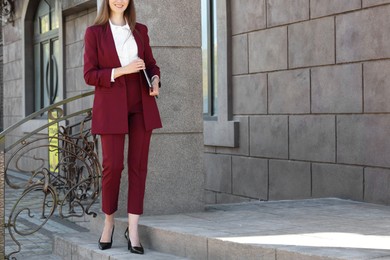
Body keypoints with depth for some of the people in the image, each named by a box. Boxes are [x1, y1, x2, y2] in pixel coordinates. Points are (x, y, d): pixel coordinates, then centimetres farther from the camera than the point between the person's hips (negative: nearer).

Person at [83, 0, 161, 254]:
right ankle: (109, 221, 17)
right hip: (111, 107, -3)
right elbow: (90, 75, -4)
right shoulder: (94, 32, 0)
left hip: (141, 105, 3)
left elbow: (151, 64, 17)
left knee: (138, 165, 0)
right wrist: (122, 70, -18)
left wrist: (155, 81, -6)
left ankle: (133, 228, 5)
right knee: (113, 165, -5)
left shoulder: (140, 30, 11)